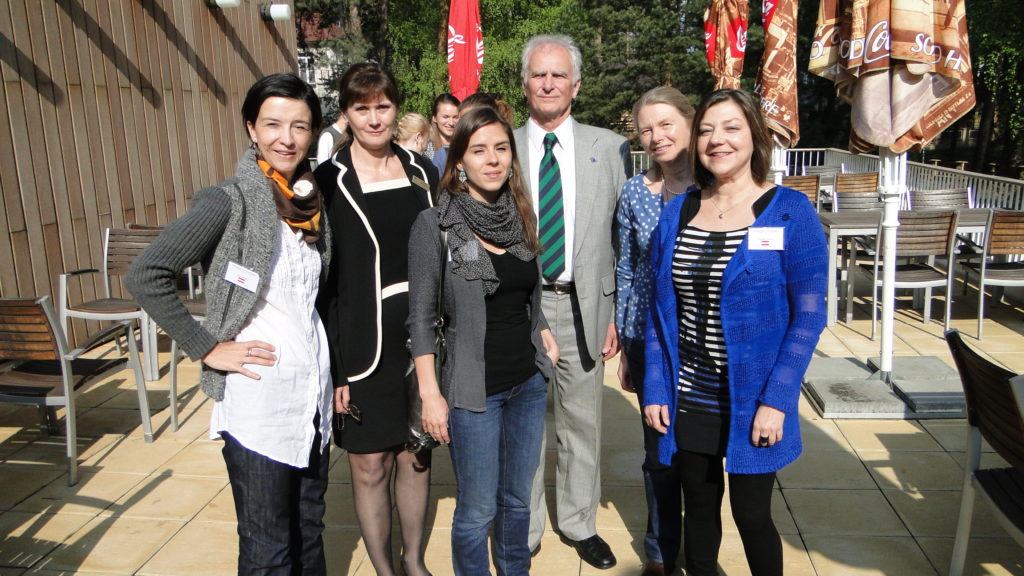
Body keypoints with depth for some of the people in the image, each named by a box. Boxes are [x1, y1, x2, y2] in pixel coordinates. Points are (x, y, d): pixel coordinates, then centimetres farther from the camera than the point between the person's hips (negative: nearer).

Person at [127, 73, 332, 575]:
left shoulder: (311, 200, 8)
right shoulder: (228, 202, -13)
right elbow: (145, 276, -18)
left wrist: (334, 372, 10)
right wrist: (207, 349, -16)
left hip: (313, 391, 6)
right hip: (258, 397, -6)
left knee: (309, 530, 20)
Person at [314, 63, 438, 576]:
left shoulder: (421, 171, 5)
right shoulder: (327, 182, -6)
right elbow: (318, 283, -7)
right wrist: (333, 369, -10)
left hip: (421, 341, 4)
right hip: (364, 348, -3)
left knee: (416, 457, 15)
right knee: (370, 468, 8)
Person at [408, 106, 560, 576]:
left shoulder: (521, 218, 4)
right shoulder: (435, 224, -11)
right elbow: (421, 316, -9)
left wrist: (544, 334, 4)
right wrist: (430, 392, -11)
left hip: (529, 381, 5)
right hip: (474, 388, -5)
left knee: (517, 499, 18)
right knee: (478, 510, 7)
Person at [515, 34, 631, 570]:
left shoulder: (610, 148, 4)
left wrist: (620, 314, 0)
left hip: (584, 305, 1)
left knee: (582, 422, 12)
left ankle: (580, 524, 33)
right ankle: (523, 531, 29)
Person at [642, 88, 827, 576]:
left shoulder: (790, 212, -8)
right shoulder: (676, 213, 3)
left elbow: (808, 315, -9)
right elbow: (660, 311, 6)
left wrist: (776, 400, -15)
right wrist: (656, 389, 1)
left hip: (752, 401, -3)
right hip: (688, 400, 3)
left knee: (751, 515, 8)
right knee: (699, 509, 16)